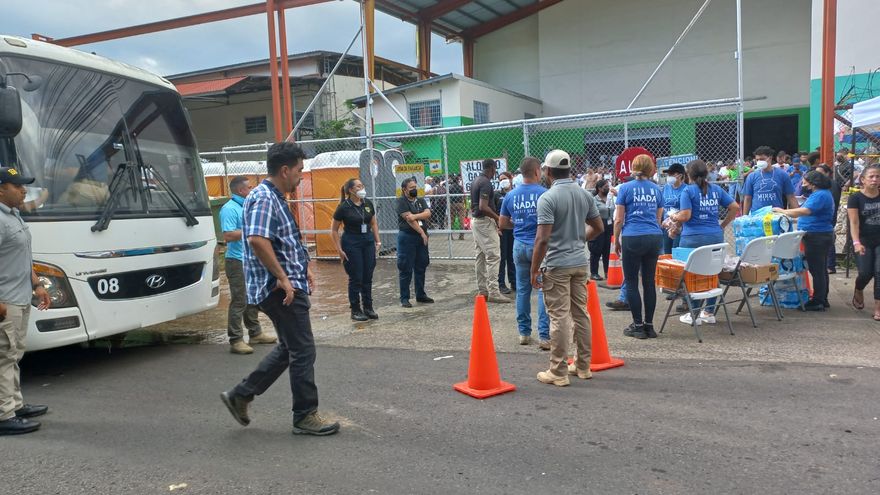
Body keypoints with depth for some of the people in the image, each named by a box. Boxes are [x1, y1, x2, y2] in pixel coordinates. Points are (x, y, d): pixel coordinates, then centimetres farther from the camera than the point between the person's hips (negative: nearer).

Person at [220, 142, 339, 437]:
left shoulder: (276, 198, 16)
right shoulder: (263, 198, -16)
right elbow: (257, 240, -31)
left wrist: (304, 268, 20)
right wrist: (283, 278, -26)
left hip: (289, 286, 11)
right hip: (281, 289, -11)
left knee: (289, 348, 18)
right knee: (302, 351, -1)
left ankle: (240, 395, 26)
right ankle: (305, 416, 11)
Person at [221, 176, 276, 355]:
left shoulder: (246, 207, 15)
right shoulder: (229, 209, -14)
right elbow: (228, 236, -24)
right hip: (237, 261, -9)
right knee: (239, 301, -6)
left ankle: (255, 333, 27)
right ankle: (236, 341, -1)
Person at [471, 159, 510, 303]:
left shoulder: (476, 181, 13)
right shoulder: (486, 183, -17)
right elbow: (483, 207, -25)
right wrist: (498, 218, -16)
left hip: (475, 221, 10)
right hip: (485, 222, -10)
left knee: (480, 256, 12)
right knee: (493, 256, -9)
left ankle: (482, 290, 17)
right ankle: (493, 292, -11)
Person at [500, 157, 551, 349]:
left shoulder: (510, 196, 4)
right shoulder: (545, 194, -8)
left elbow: (503, 224, 11)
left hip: (520, 245, 4)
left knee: (522, 290, 11)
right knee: (543, 290, -1)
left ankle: (524, 333, 18)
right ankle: (544, 336, -2)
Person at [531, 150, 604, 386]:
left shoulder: (548, 198, -15)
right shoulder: (585, 195, 6)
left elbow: (543, 239, -19)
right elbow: (598, 227, 14)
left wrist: (534, 270, -12)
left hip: (556, 265, -6)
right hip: (580, 262, 6)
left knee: (559, 318, -2)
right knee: (581, 314, 13)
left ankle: (558, 372, 5)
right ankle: (583, 366, 23)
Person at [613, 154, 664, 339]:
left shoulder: (625, 188, -1)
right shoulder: (656, 189, 11)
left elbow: (618, 219, -1)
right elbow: (658, 217, 18)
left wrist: (616, 241, 9)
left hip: (633, 238, -4)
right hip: (655, 237, 4)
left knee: (631, 282, 4)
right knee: (649, 281, 9)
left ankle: (638, 325, 6)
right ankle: (649, 325, 14)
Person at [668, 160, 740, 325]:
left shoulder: (688, 191, -7)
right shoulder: (716, 189, 9)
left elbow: (685, 216, -14)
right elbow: (735, 208, 9)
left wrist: (674, 217, 5)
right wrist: (723, 225, 16)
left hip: (693, 238, -5)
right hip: (716, 236, 5)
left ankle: (694, 314, 9)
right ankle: (709, 312, 20)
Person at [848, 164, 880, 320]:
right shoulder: (855, 198, -6)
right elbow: (854, 222, -12)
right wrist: (856, 242, -24)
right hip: (864, 241, -2)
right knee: (866, 272, -8)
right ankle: (858, 292, 27)